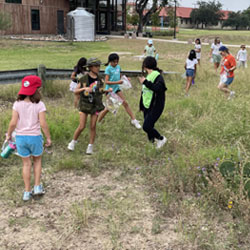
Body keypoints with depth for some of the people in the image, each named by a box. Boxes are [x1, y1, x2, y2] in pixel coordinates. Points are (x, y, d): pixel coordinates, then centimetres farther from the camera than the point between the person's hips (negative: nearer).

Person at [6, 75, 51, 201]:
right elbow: (43, 124, -14)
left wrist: (8, 134, 8)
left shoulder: (17, 104, -7)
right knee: (37, 160, 23)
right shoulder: (39, 105, -12)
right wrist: (48, 138, -2)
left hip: (20, 137, 2)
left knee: (26, 164, 15)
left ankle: (27, 192, 20)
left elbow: (13, 123, -9)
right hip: (35, 137, -2)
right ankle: (37, 186, 19)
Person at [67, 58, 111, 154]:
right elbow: (75, 91, -6)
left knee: (93, 126, 4)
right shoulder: (84, 79, -9)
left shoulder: (99, 79, 2)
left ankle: (90, 146, 18)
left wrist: (107, 91, -3)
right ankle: (73, 142, 20)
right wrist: (84, 88, -24)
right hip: (85, 105, -3)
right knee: (81, 127, -4)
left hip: (95, 105, 3)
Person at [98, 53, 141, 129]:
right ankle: (97, 121, 18)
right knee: (108, 108, 0)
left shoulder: (118, 67, 3)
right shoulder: (108, 69, -15)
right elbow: (106, 81, -20)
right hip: (110, 90, -6)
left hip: (117, 89, 6)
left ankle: (133, 120, 11)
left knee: (125, 103, 3)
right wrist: (117, 82, -28)